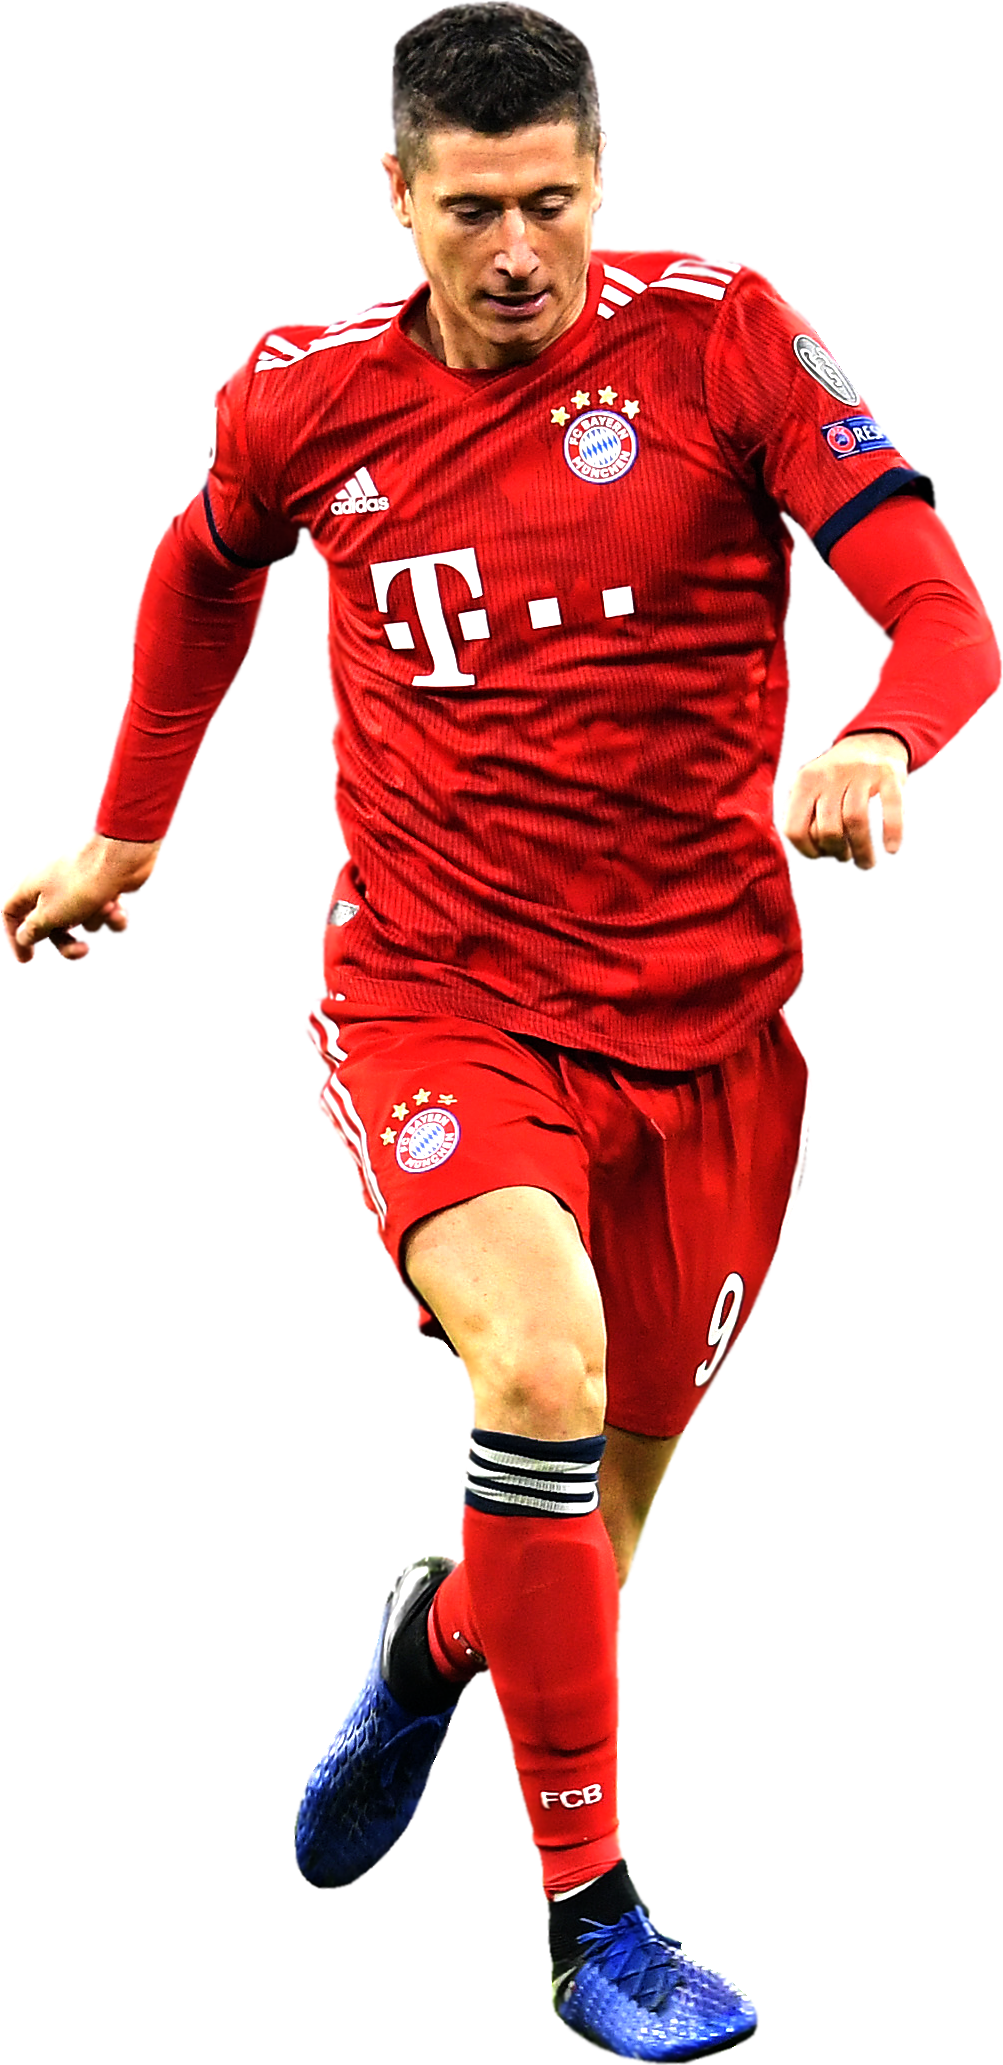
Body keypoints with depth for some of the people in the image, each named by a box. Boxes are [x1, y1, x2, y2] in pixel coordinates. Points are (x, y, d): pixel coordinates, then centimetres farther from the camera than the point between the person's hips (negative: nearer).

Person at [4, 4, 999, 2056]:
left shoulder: (717, 335, -8)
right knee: (543, 1366, -28)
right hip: (434, 1000, -1)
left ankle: (443, 1635, 50)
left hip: (704, 1018, 1)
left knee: (616, 1483, 11)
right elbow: (206, 571, 21)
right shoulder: (305, 399, -2)